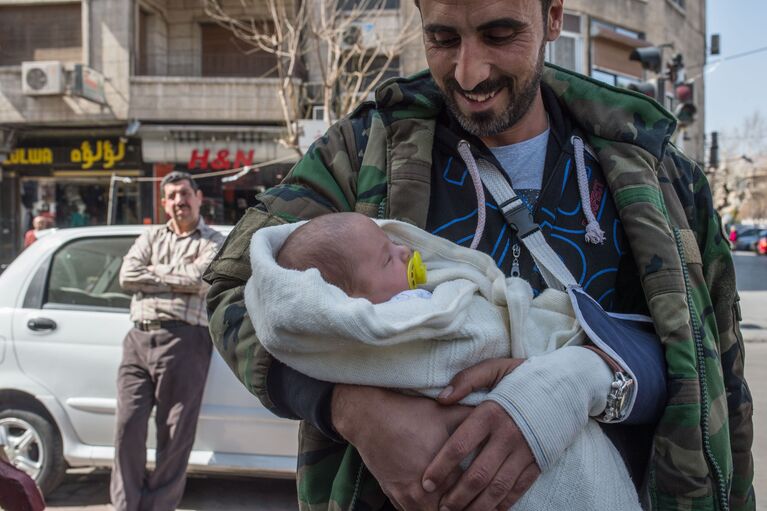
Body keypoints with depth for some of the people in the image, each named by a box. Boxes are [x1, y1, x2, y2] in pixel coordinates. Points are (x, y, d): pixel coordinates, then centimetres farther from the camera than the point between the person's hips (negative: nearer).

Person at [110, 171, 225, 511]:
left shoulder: (213, 242, 8)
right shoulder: (151, 237, 20)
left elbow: (201, 279, -11)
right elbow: (127, 276, 5)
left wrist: (153, 272, -1)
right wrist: (179, 279, -1)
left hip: (183, 340, -4)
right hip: (138, 338, 4)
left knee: (175, 434, 0)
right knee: (128, 426, 0)